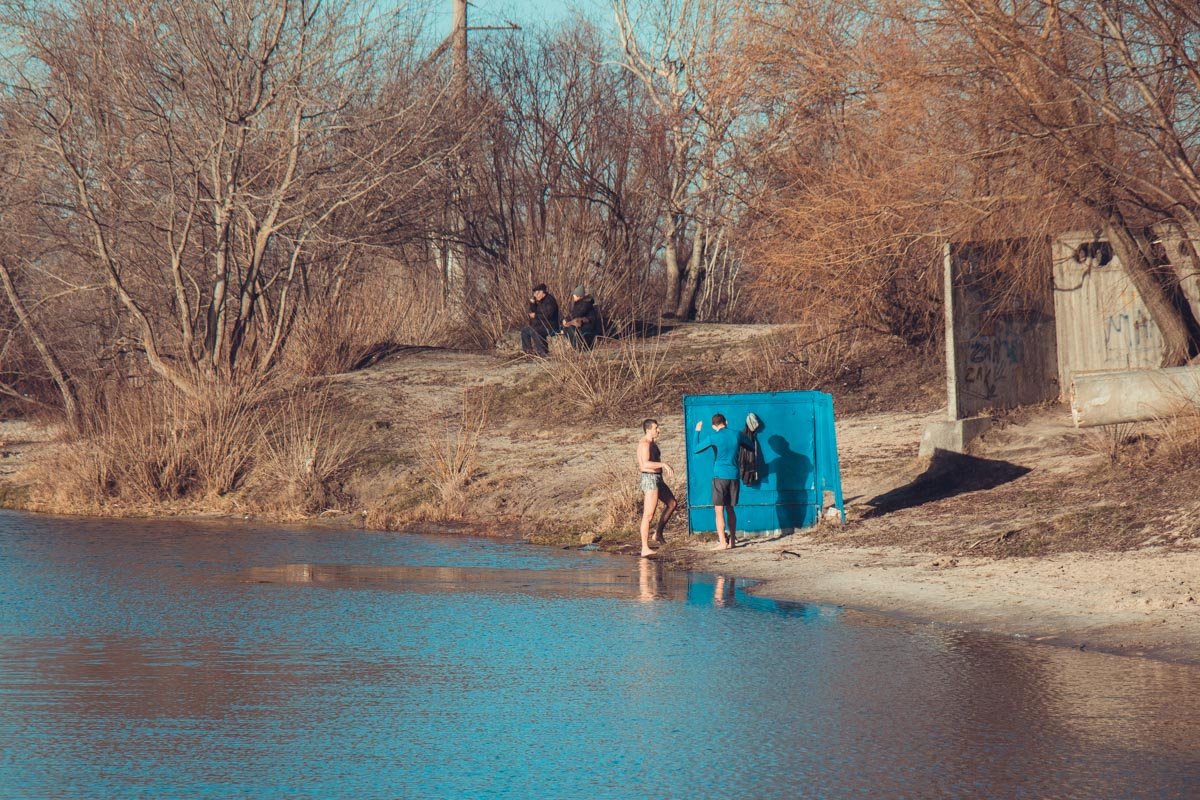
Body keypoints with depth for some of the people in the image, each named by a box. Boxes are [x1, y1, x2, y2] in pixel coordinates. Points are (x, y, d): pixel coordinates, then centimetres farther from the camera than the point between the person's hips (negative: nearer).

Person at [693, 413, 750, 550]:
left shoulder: (713, 437, -7)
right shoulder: (736, 435, 4)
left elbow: (695, 449, 0)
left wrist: (697, 432, 12)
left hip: (720, 476, -4)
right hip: (734, 476, 4)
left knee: (719, 510, -3)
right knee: (730, 509, 14)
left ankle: (723, 543, -10)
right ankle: (732, 541, 14)